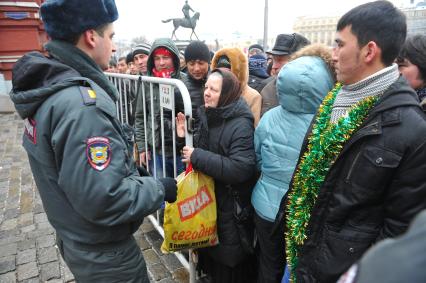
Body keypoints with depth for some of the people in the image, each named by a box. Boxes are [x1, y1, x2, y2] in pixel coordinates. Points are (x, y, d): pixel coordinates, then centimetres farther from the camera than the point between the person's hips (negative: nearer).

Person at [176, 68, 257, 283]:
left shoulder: (241, 125, -23)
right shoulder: (207, 115, 2)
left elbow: (240, 169, -31)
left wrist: (197, 157, -28)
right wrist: (186, 138, -5)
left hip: (231, 206, -7)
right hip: (208, 197, 8)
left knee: (229, 256, 12)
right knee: (209, 247, 26)